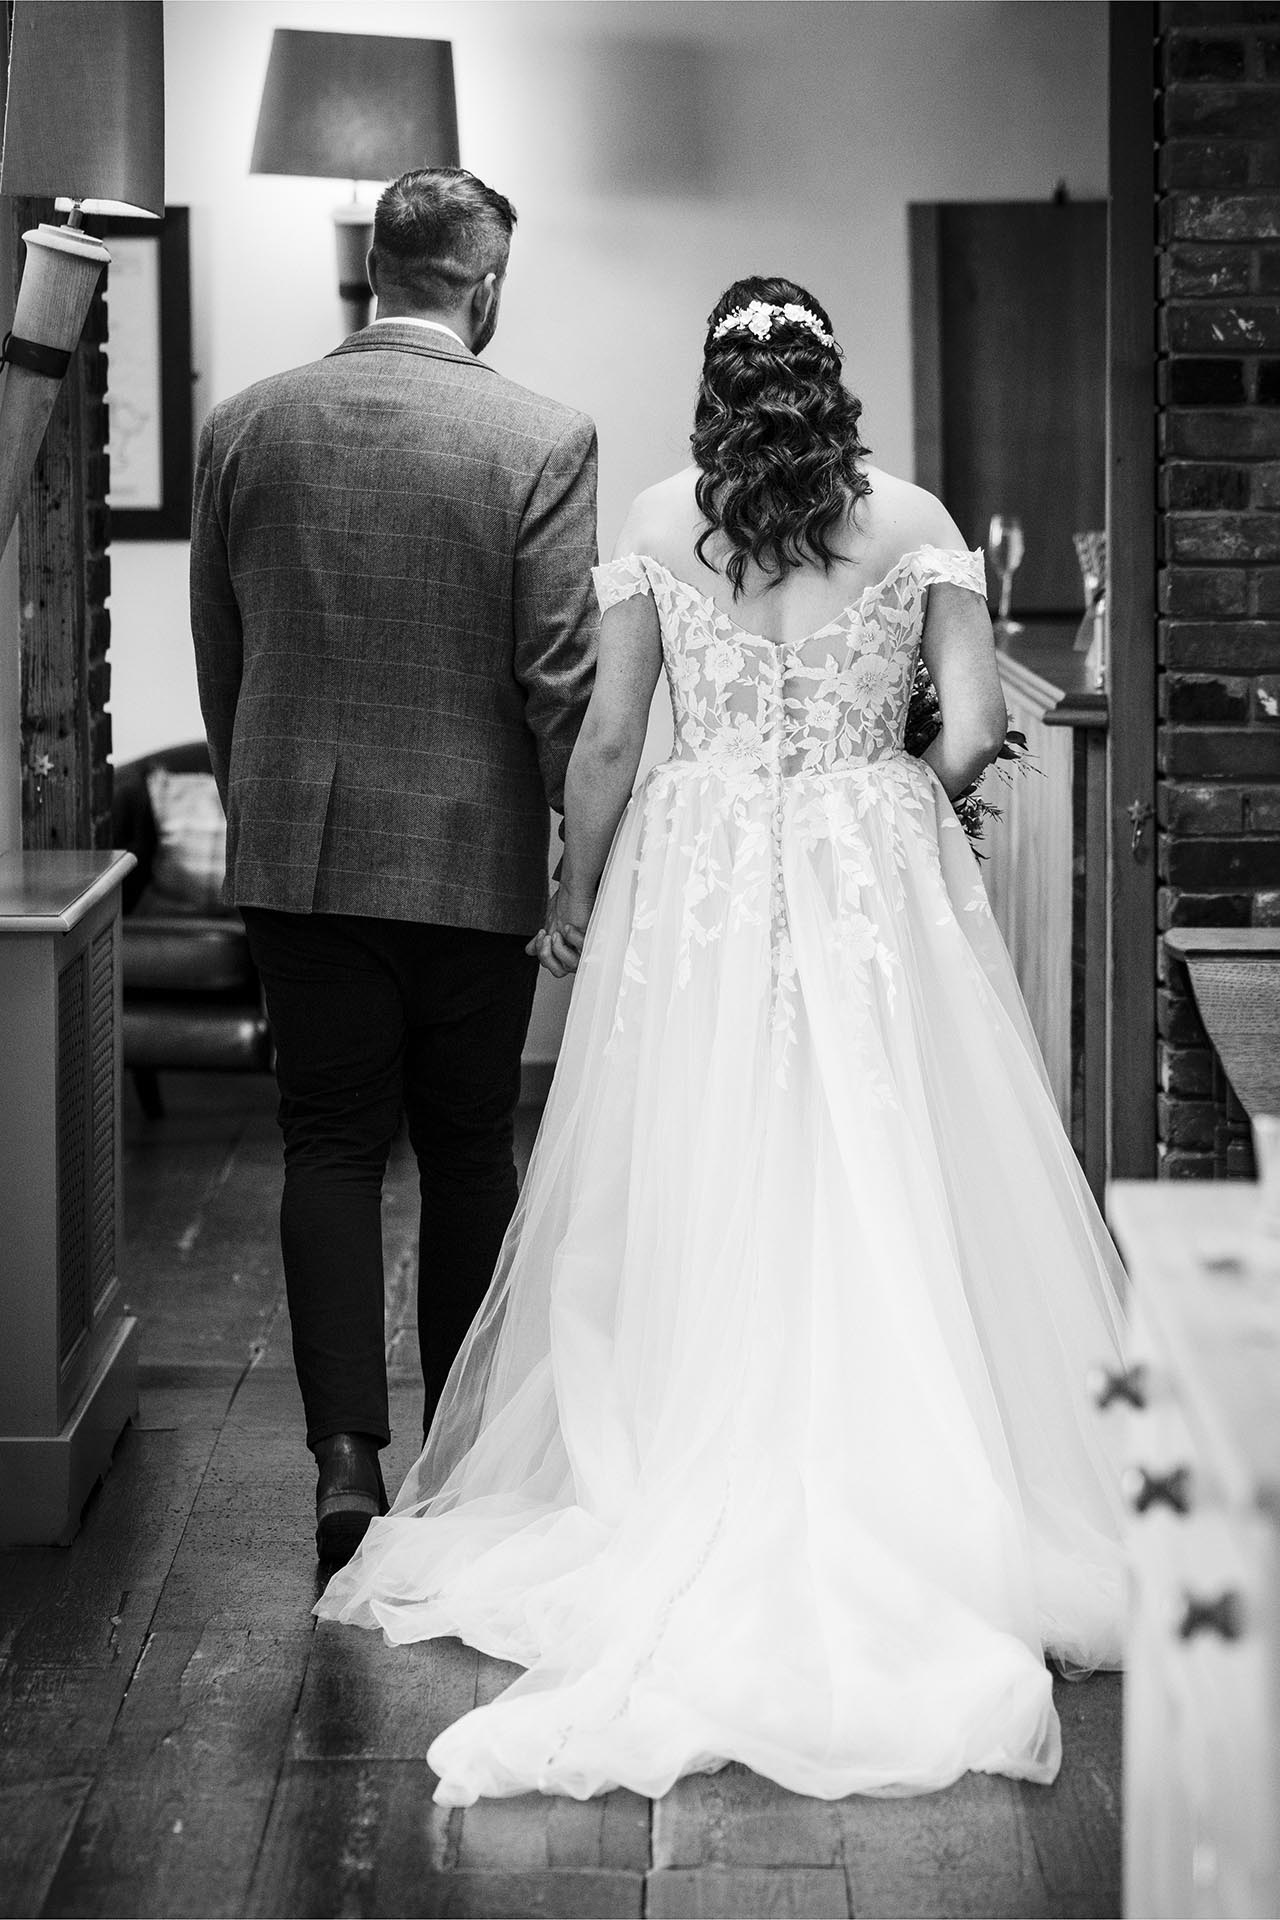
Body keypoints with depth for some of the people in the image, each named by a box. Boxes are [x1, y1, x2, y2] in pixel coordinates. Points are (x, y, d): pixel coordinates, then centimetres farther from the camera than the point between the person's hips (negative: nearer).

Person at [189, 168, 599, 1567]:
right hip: (472, 856, -2)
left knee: (329, 1146, 7)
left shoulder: (245, 428, 1)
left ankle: (346, 1448, -7)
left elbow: (216, 659, 9)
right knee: (467, 1151, 12)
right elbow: (562, 677, -10)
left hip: (297, 851, 2)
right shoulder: (542, 440, -10)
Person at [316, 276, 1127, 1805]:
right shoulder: (915, 521, 2)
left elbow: (607, 739, 1)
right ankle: (909, 1494, 4)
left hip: (698, 877, 1)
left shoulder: (660, 523, 3)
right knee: (884, 1198, 3)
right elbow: (972, 728, -4)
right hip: (879, 879, 0)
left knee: (699, 1204, 6)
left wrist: (576, 890, 13)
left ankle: (689, 1495, 11)